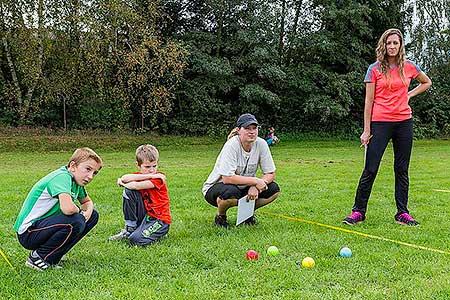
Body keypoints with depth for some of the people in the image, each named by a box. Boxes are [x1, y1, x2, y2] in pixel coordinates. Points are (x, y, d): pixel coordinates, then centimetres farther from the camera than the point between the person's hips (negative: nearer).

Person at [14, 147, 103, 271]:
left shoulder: (76, 180, 5)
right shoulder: (62, 177, -23)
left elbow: (87, 201, 23)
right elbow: (67, 208, -40)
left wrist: (87, 212, -2)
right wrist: (79, 210, -15)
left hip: (45, 224, 10)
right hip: (28, 232, -10)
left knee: (93, 215, 7)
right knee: (76, 221, -30)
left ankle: (52, 257, 8)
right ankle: (38, 257, -10)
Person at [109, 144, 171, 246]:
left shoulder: (158, 178, -14)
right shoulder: (139, 175, 3)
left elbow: (136, 186, -27)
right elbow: (124, 178, -21)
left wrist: (123, 183, -7)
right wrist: (149, 176, -24)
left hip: (160, 219, -6)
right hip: (145, 215, 6)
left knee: (136, 239, -28)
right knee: (129, 192, -12)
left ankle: (158, 232, 5)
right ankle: (130, 229, -2)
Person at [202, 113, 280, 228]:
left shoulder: (261, 144, -11)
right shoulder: (232, 145, -25)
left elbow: (271, 174, -7)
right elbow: (227, 178, -33)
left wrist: (255, 187, -25)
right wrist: (255, 181, -29)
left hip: (243, 188, 5)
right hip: (215, 187, -5)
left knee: (274, 189, -14)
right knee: (231, 192, -39)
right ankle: (220, 216, -4)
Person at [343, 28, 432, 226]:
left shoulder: (409, 67, 7)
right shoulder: (374, 69, -1)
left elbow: (426, 82, 26)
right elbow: (369, 101, -1)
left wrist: (409, 94, 9)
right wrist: (367, 130, -5)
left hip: (404, 122, 3)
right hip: (380, 122, -3)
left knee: (402, 170, 8)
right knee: (370, 169, -4)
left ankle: (402, 213, 16)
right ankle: (358, 211, 7)